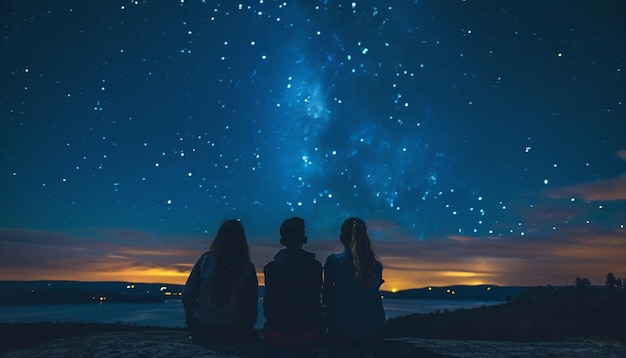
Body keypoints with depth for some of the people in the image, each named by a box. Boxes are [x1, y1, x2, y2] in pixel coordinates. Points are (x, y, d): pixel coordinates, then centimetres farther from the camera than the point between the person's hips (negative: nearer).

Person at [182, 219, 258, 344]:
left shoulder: (205, 259, -8)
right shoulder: (247, 267, -11)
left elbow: (187, 296, -6)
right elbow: (251, 307, -8)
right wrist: (245, 329, 14)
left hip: (202, 335, 2)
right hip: (233, 335, -2)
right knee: (252, 314, 29)